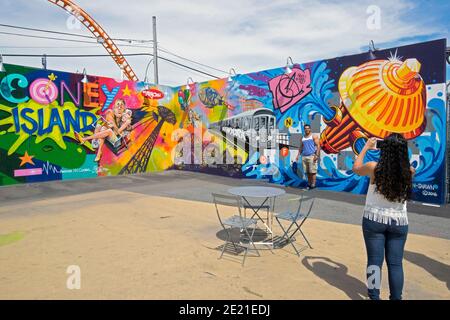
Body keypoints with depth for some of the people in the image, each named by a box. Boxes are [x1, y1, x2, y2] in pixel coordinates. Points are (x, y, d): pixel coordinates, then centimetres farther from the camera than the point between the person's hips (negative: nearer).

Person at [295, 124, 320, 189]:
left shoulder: (314, 136, 2)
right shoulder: (302, 138, 18)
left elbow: (318, 146, -5)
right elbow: (301, 147, 22)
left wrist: (316, 155, -14)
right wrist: (298, 155, 10)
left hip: (312, 156, -5)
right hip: (304, 156, 5)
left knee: (312, 171, -8)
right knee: (307, 172, 6)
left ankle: (313, 184, -5)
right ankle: (309, 184, 13)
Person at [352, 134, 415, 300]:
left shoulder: (374, 167, -14)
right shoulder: (409, 171, -9)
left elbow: (356, 168, 7)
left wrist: (366, 147, 15)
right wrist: (398, 148, 14)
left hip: (374, 220, -1)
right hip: (399, 222, 2)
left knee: (375, 260, 7)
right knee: (395, 263, 11)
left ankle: (374, 297, 15)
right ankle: (396, 297, 20)